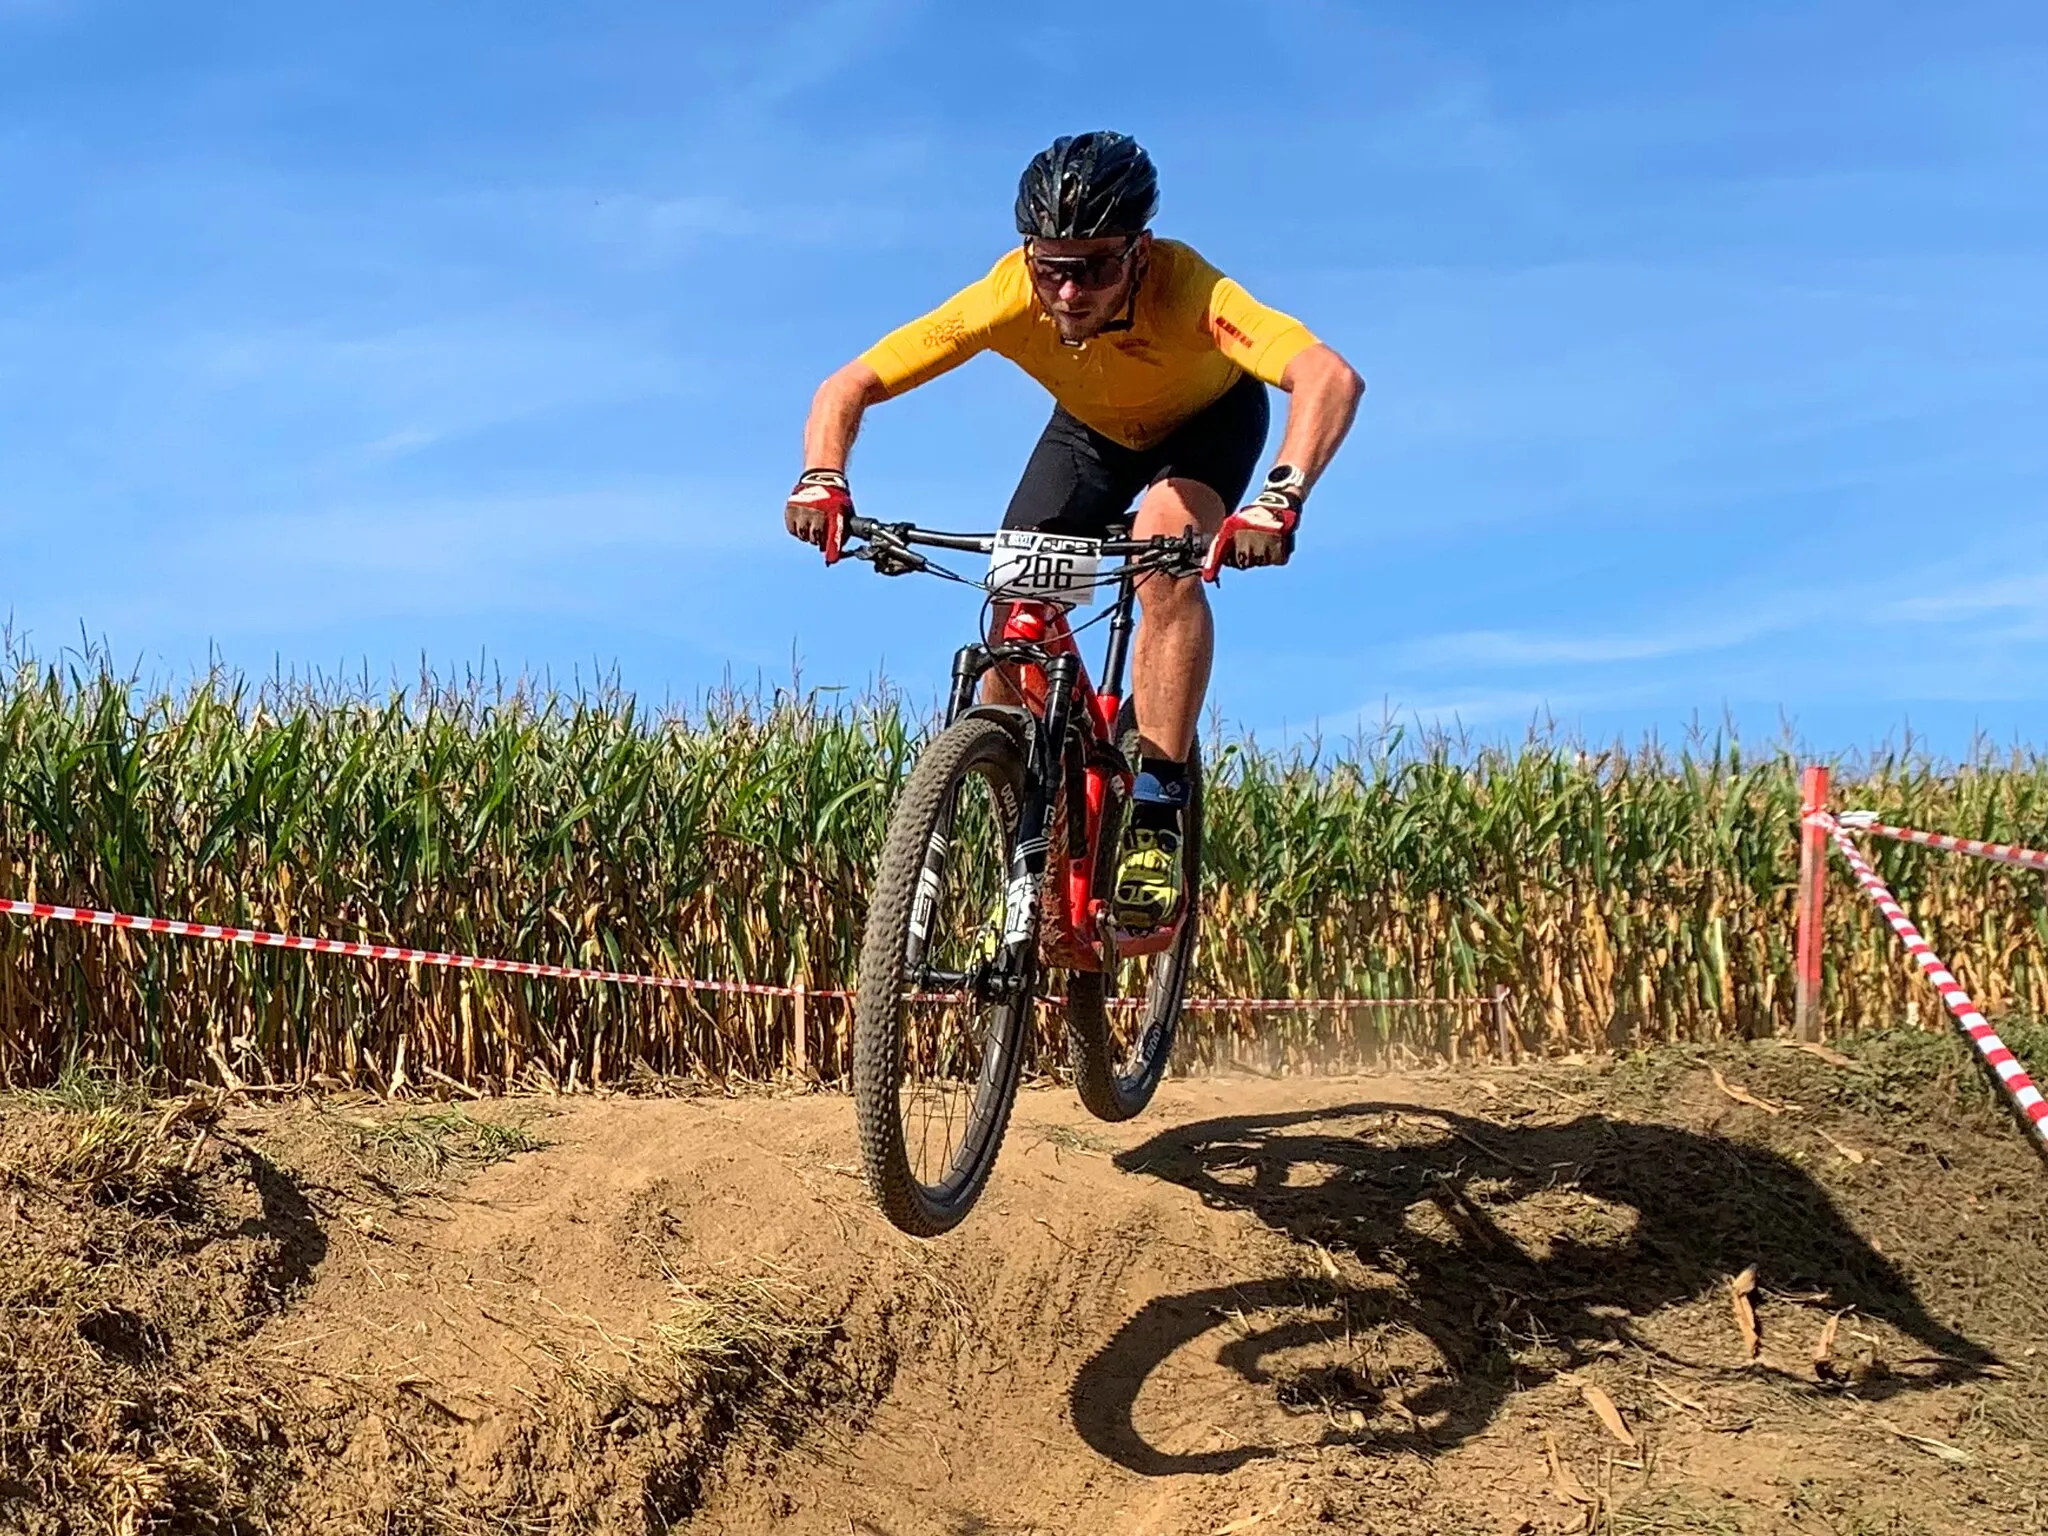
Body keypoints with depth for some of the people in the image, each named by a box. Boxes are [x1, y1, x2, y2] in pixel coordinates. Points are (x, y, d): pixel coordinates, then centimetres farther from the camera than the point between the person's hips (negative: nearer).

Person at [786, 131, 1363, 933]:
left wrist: (1281, 496, -71)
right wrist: (823, 480, -48)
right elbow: (846, 387, -28)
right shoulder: (1004, 299, -34)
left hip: (1207, 418, -3)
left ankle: (1154, 825, -25)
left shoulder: (1183, 289, -41)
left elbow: (1329, 377, -55)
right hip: (1092, 428, 3)